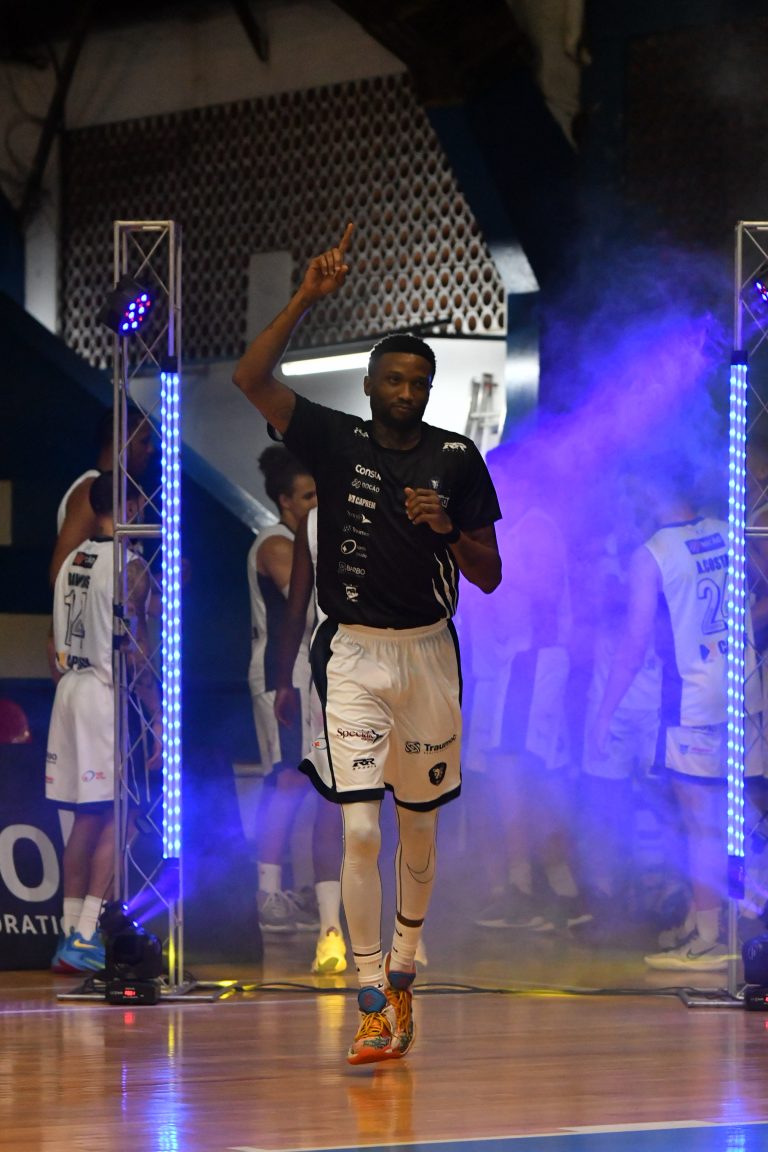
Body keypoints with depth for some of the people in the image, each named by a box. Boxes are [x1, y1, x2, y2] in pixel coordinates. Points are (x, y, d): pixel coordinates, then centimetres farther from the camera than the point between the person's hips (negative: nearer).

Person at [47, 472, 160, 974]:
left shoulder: (70, 563, 13)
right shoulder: (128, 566, -11)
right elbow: (134, 649, -15)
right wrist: (159, 715, -13)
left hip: (70, 688, 8)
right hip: (106, 692, -8)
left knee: (87, 818, 12)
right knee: (115, 819, -5)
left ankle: (72, 933, 12)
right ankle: (84, 937, -11)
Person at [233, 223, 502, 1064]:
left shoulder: (457, 460, 1)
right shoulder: (335, 442, -3)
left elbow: (490, 577, 3)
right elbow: (250, 379, -16)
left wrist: (448, 529, -16)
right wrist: (307, 299, -21)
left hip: (429, 653, 2)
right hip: (353, 655, -2)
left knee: (418, 828, 13)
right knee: (360, 831, -11)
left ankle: (402, 971, 32)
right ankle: (373, 1004, -11)